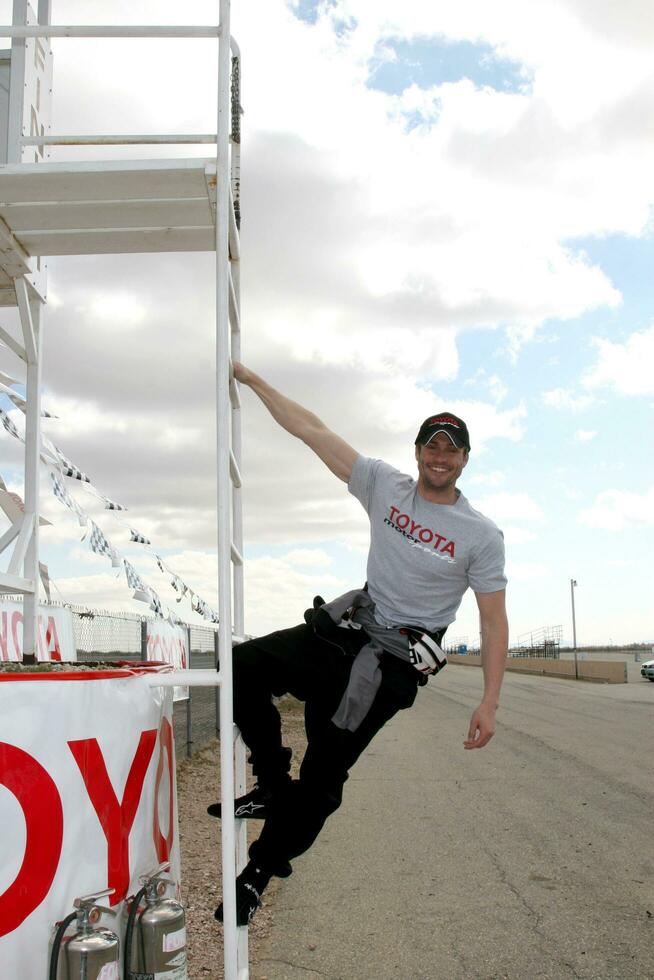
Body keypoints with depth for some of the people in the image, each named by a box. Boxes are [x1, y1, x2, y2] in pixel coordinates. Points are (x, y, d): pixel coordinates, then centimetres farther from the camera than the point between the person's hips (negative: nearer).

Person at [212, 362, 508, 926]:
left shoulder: (481, 535, -8)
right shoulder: (384, 486, 1)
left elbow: (494, 619, -7)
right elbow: (312, 430, 1)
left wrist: (490, 702, -14)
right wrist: (252, 380, 1)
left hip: (394, 660, -5)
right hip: (348, 626, 5)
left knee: (324, 773, -6)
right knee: (245, 665, -7)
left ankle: (260, 872, 14)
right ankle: (274, 788, 5)